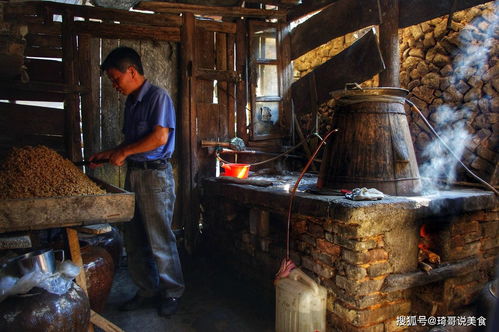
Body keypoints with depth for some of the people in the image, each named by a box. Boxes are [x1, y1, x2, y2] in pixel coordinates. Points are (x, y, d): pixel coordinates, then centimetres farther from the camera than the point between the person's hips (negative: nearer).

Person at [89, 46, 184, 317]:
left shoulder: (158, 97, -9)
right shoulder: (131, 102, 17)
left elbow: (160, 137, -19)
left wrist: (124, 152, -11)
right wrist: (108, 155, 10)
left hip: (155, 175, -8)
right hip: (134, 174, 9)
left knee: (160, 240, 0)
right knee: (134, 240, 12)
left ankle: (172, 293, 17)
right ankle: (148, 290, 26)